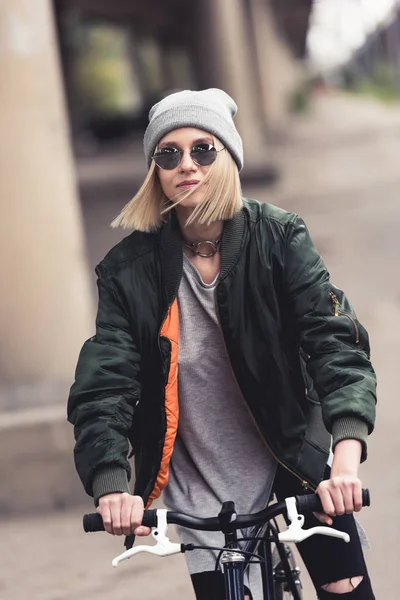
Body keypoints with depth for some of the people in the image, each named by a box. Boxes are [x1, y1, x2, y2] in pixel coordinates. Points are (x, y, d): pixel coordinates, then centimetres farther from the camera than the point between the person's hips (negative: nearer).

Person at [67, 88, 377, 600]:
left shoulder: (280, 238, -11)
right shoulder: (129, 269, -11)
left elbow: (335, 339, -22)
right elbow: (103, 385, -17)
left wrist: (346, 456, -39)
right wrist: (112, 487, -36)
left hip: (294, 452, 0)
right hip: (201, 482, 0)